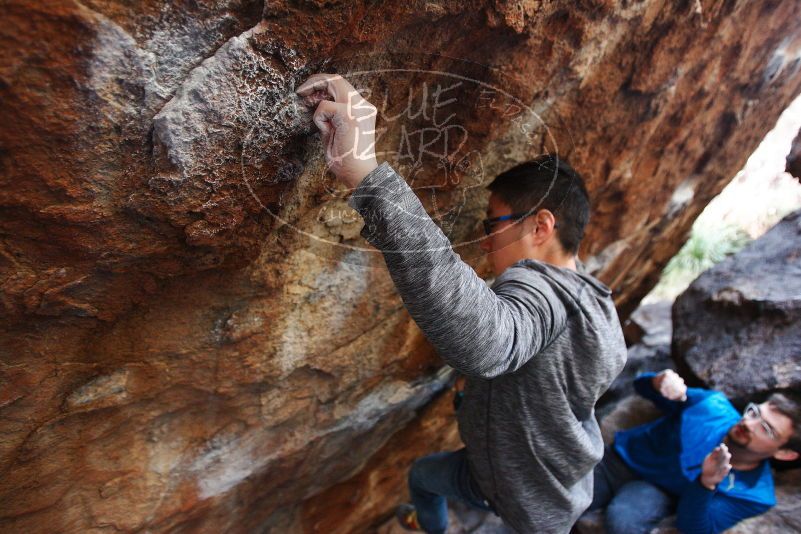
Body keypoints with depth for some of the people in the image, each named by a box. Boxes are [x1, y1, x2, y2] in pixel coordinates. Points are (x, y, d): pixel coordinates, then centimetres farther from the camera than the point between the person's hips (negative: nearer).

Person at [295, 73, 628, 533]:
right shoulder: (594, 297, -8)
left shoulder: (539, 290, -40)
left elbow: (484, 342, -67)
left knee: (422, 475, 25)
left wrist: (368, 176, -72)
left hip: (526, 491, -6)